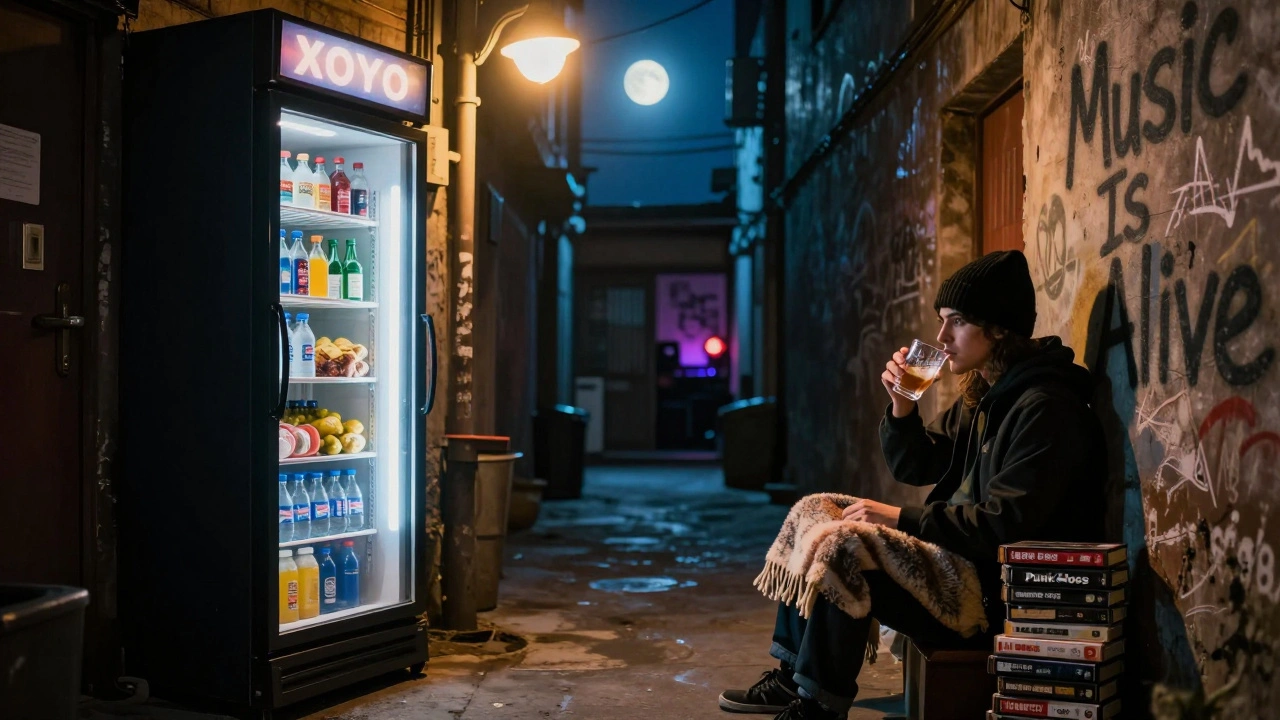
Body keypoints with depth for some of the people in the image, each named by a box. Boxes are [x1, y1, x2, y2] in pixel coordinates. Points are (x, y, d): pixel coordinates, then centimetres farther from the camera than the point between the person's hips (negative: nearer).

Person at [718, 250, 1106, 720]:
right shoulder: (981, 395, 11)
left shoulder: (1045, 408, -19)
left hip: (998, 594, -10)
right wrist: (902, 406, -3)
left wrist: (902, 519, -20)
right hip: (958, 555, 10)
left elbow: (1006, 523, -25)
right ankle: (793, 678, 12)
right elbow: (914, 468, 15)